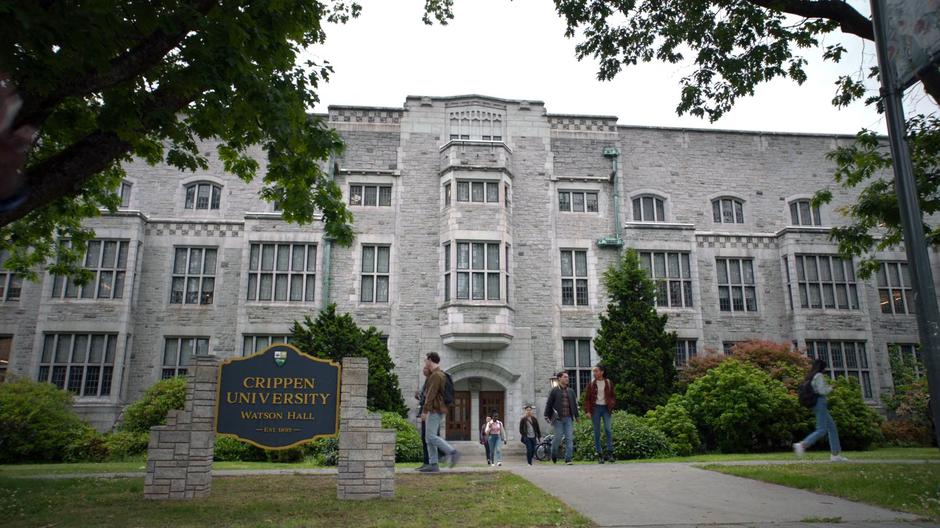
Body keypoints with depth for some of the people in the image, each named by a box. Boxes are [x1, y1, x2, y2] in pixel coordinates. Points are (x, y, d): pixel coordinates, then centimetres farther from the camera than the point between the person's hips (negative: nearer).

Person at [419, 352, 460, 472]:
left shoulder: (436, 375, -12)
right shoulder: (440, 374, 19)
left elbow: (431, 394, -19)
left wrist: (425, 410, -22)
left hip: (435, 410, -10)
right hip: (436, 411, 10)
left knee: (431, 436, -13)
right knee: (430, 438, 7)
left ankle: (453, 452, -15)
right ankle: (433, 465, 4)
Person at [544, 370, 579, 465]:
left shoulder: (571, 391, 13)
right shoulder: (554, 391, 1)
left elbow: (574, 404, 19)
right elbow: (549, 404, 1)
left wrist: (576, 416, 17)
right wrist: (547, 416, -3)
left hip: (569, 418, 4)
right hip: (558, 419, -4)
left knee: (569, 438, -3)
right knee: (558, 437, -3)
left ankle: (568, 459, 0)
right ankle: (553, 454, 23)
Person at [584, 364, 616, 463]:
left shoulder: (609, 383, 6)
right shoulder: (591, 384, 5)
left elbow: (613, 396, 13)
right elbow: (587, 399, 5)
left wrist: (612, 405, -4)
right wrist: (587, 411, -4)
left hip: (606, 408, 0)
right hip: (595, 408, 0)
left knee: (608, 429, -15)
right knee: (597, 432, 1)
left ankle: (610, 452, -8)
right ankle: (599, 454, 7)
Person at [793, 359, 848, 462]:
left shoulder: (812, 377, 19)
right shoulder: (819, 376, -8)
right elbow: (822, 391, -17)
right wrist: (830, 388, 2)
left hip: (816, 404, 10)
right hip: (820, 403, -10)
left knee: (832, 427, 8)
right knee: (822, 430, -14)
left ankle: (835, 454, 5)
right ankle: (802, 445, -24)